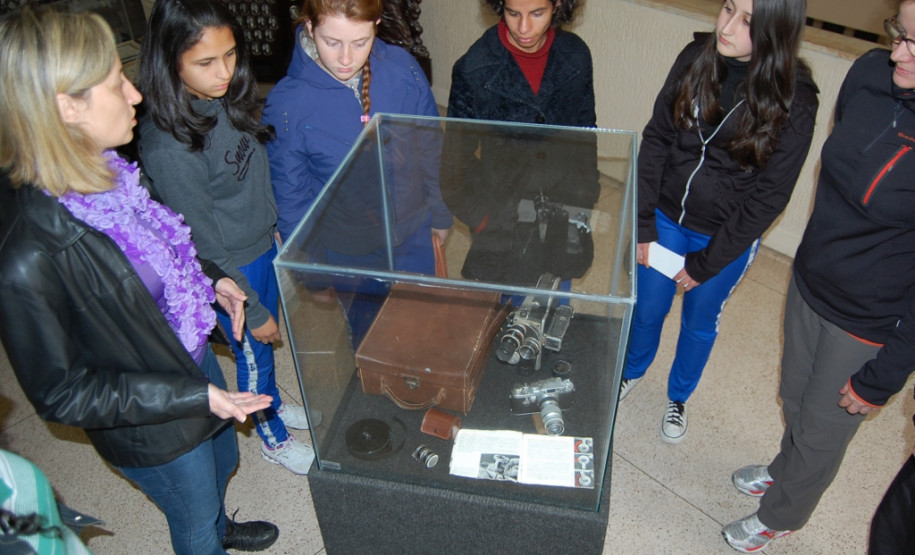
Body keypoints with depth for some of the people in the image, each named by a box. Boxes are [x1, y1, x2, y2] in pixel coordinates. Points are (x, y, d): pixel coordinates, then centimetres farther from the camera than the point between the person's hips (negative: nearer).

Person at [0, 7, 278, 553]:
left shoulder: (108, 171, -14)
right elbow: (60, 392, -25)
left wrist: (209, 277, -6)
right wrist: (195, 395, -26)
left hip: (193, 359, 8)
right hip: (153, 428, -7)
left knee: (223, 460, 34)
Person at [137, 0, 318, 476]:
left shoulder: (227, 97, -8)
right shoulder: (167, 144, -31)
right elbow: (203, 242, -23)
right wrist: (252, 310, -15)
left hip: (264, 246, 7)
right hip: (230, 271, -6)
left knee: (264, 346, 28)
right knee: (253, 355, 17)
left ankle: (273, 404, 56)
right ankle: (273, 438, 44)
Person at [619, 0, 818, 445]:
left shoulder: (794, 100, -20)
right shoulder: (696, 58, -11)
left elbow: (769, 196, -15)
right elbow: (655, 140, -5)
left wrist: (705, 263, -13)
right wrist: (644, 226, -7)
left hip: (727, 239, -2)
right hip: (666, 219, 2)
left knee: (700, 323, 19)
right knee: (647, 310, 19)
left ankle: (678, 397, 47)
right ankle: (632, 373, 50)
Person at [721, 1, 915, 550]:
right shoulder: (870, 73, -12)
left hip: (869, 328, -5)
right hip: (809, 283, 5)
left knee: (822, 433, 18)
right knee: (795, 398, 28)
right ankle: (784, 468, 59)